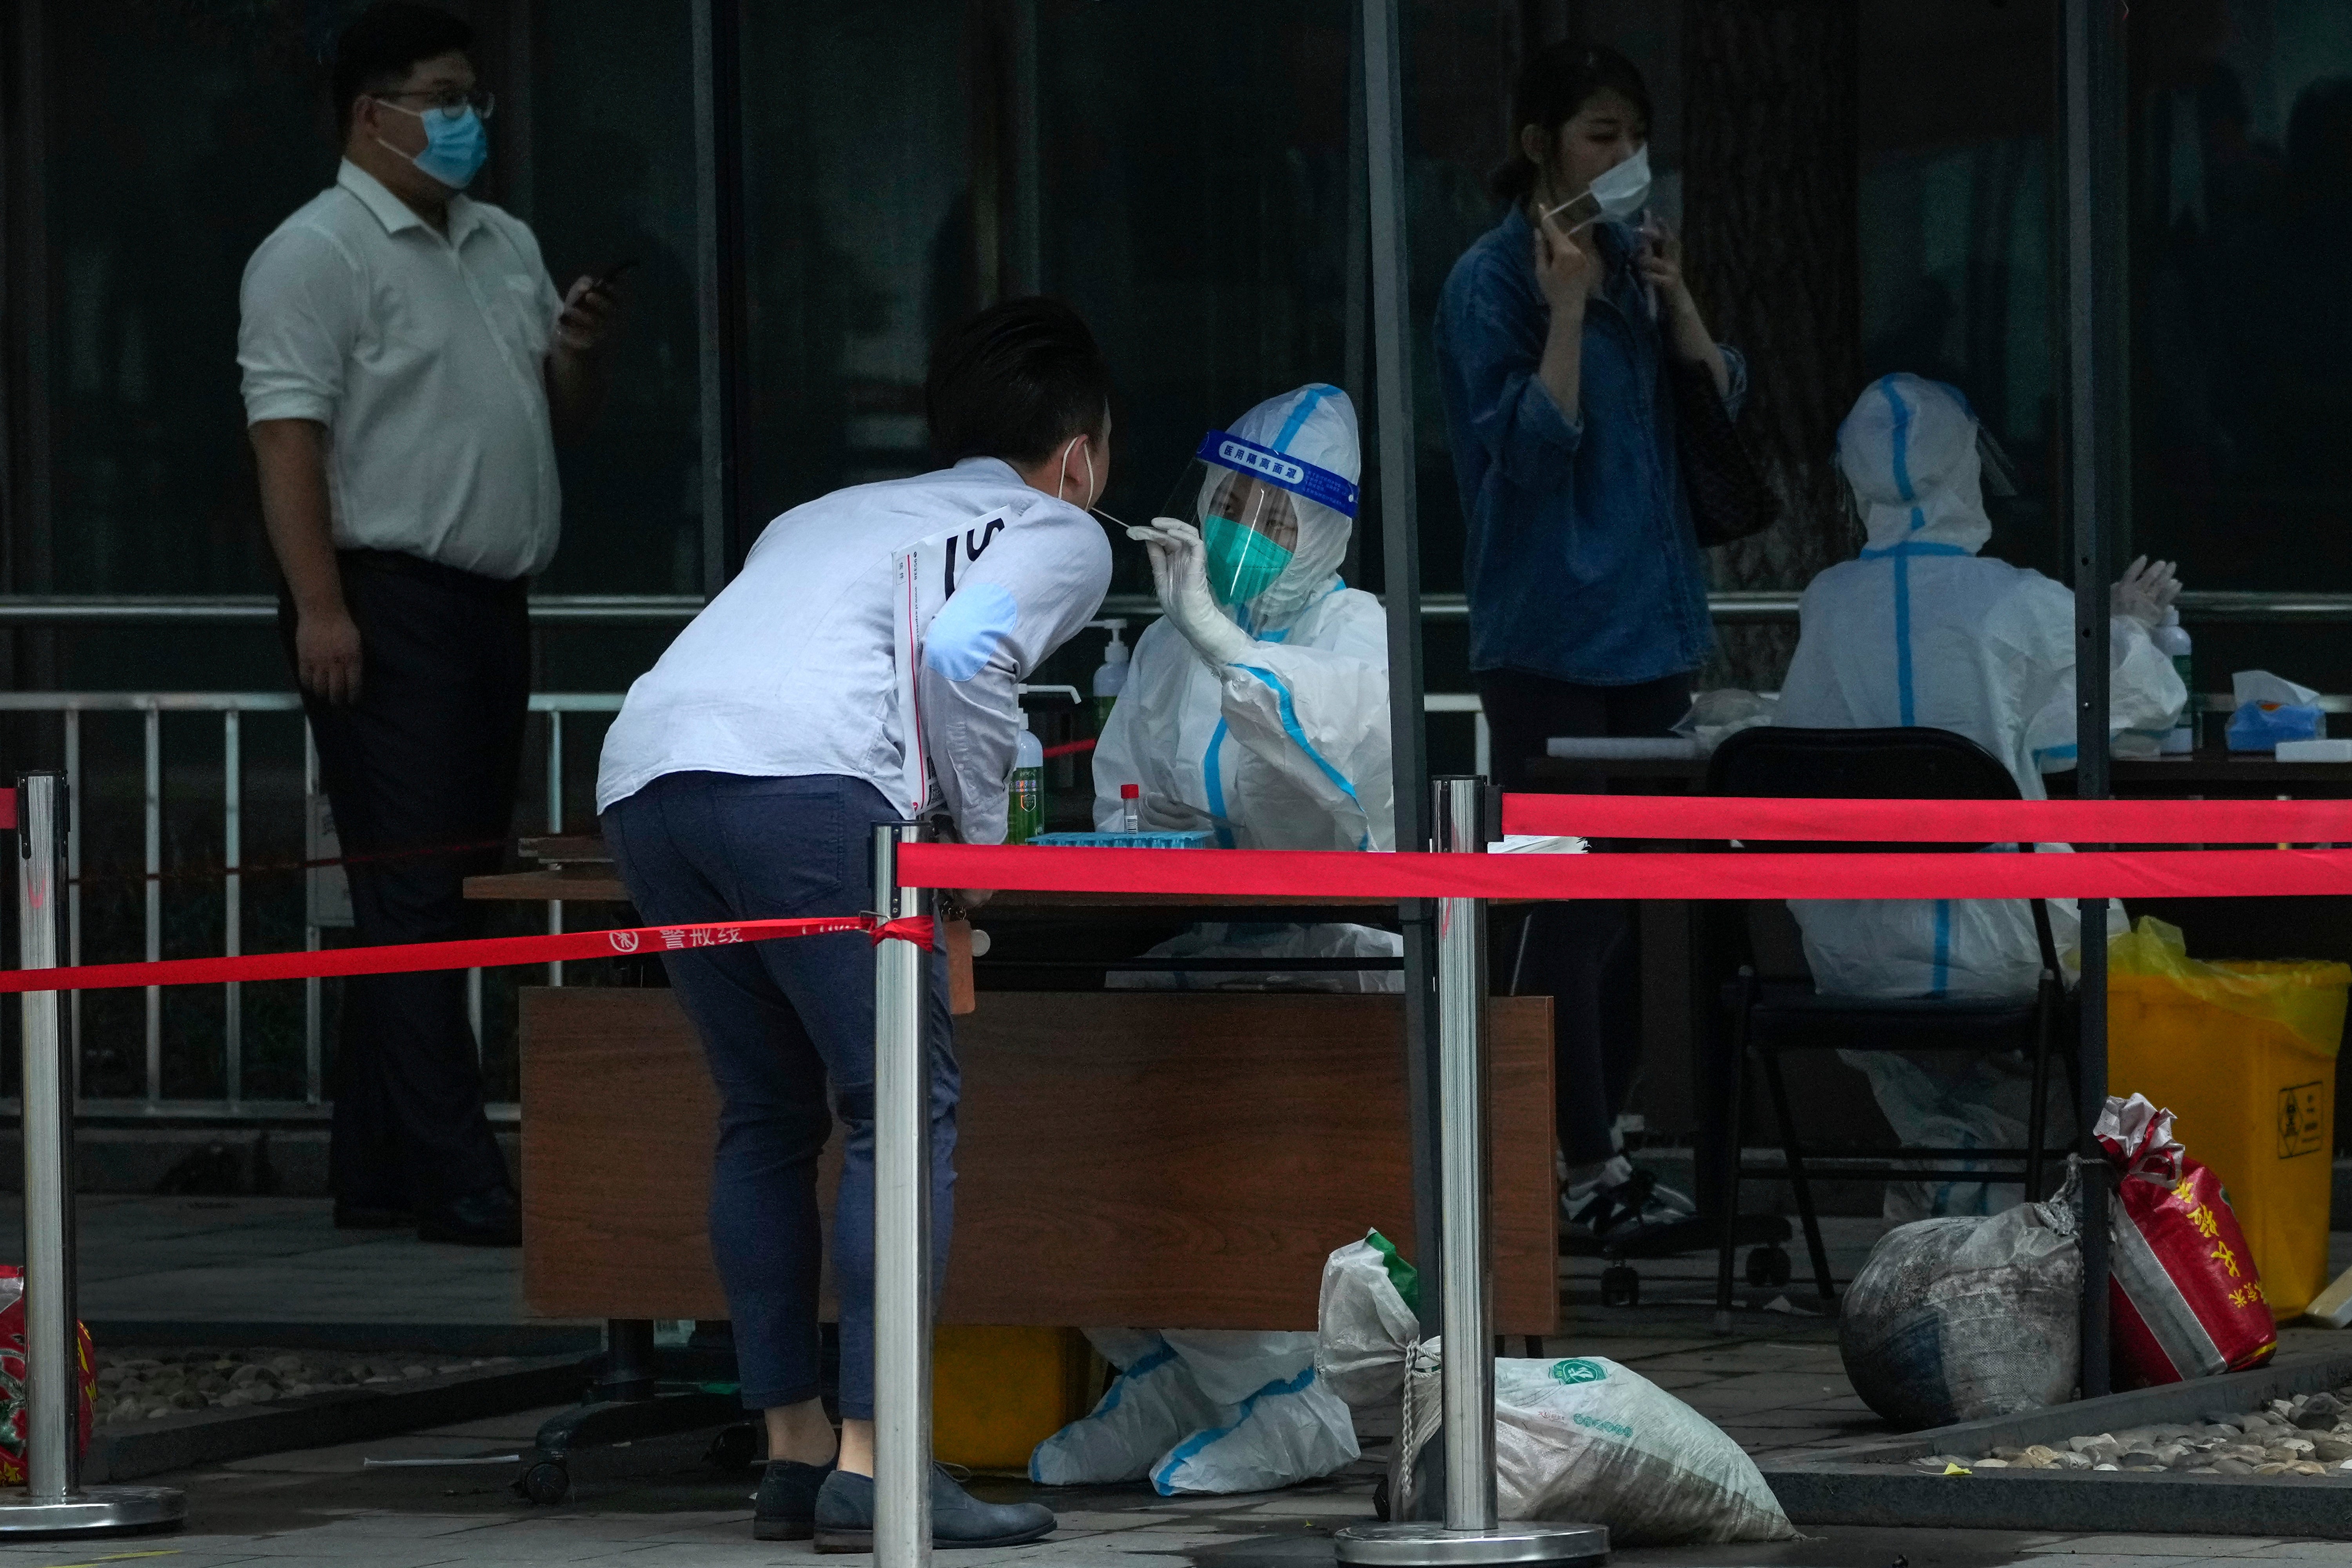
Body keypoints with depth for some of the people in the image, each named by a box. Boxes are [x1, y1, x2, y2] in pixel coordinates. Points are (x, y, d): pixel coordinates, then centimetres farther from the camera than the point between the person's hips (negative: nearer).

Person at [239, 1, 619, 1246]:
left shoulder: (506, 247, 18)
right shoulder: (318, 254, -7)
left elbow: (562, 419, 24)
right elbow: (289, 434, -15)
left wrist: (579, 355, 1)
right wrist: (319, 607, -23)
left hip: (490, 605, 9)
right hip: (384, 609, -9)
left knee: (447, 897, 9)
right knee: (413, 898, -10)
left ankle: (377, 1175, 14)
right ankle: (458, 1186, -14)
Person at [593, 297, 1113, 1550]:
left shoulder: (830, 514, 37)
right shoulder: (1060, 533, 18)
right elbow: (959, 654, -3)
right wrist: (983, 833, 8)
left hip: (640, 771, 7)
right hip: (806, 782, -7)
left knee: (767, 1115, 17)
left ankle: (793, 1449, 16)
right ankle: (870, 1468, -12)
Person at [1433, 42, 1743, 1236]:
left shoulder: (1635, 263, 10)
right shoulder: (1492, 282, -10)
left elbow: (1722, 408, 9)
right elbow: (1528, 449, -17)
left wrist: (1673, 298, -6)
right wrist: (1568, 306, -21)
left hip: (1648, 618, 7)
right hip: (1548, 632, -7)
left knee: (1637, 901, 8)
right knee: (1572, 904, -7)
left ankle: (1589, 1146, 15)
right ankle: (1580, 1166, -3)